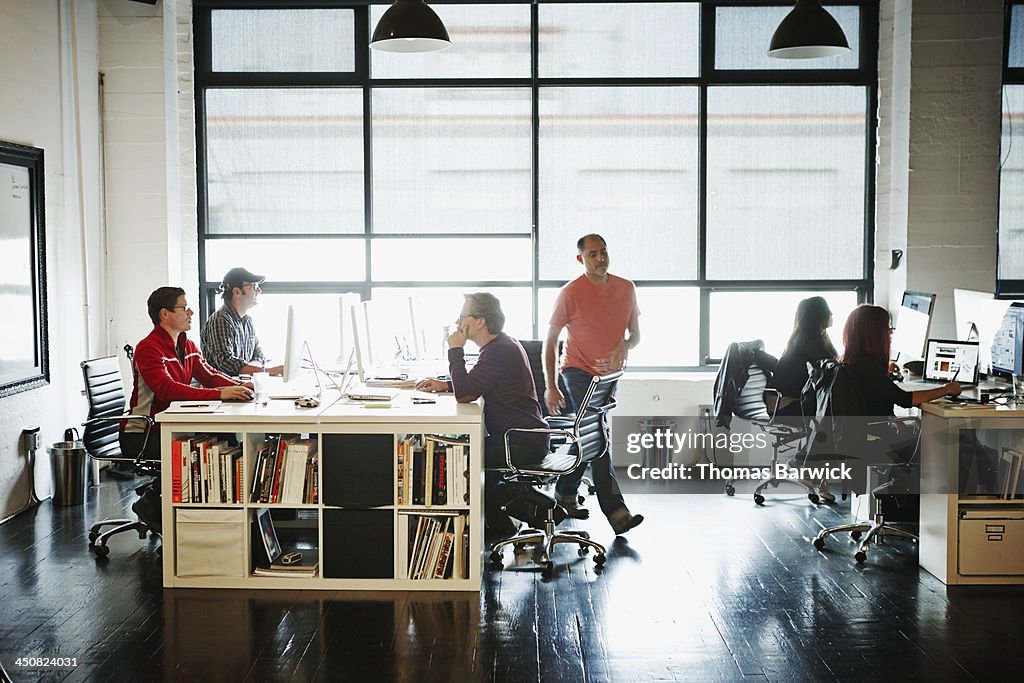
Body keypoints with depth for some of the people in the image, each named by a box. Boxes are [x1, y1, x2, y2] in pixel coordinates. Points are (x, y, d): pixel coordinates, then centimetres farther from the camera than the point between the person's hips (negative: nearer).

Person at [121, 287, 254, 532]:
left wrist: (240, 386, -14)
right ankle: (151, 503, -8)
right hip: (140, 435, -8)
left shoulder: (186, 345, 11)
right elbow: (167, 389, -32)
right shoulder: (148, 349, -18)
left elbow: (209, 375, 8)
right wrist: (220, 394, -39)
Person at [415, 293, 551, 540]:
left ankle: (500, 524, 4)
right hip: (526, 438, 10)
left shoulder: (500, 351, -20)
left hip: (523, 443, -10)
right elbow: (474, 384, 27)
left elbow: (465, 394, -26)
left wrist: (456, 351, -15)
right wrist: (445, 384, 12)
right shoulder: (501, 345, 13)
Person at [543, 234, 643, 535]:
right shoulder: (570, 293, -9)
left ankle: (565, 495, 31)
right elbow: (549, 341, -4)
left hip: (609, 375, 5)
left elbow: (635, 333, 12)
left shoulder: (626, 288, 4)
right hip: (577, 373, -5)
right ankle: (616, 511, -18)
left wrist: (625, 346, -13)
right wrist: (550, 387, -8)